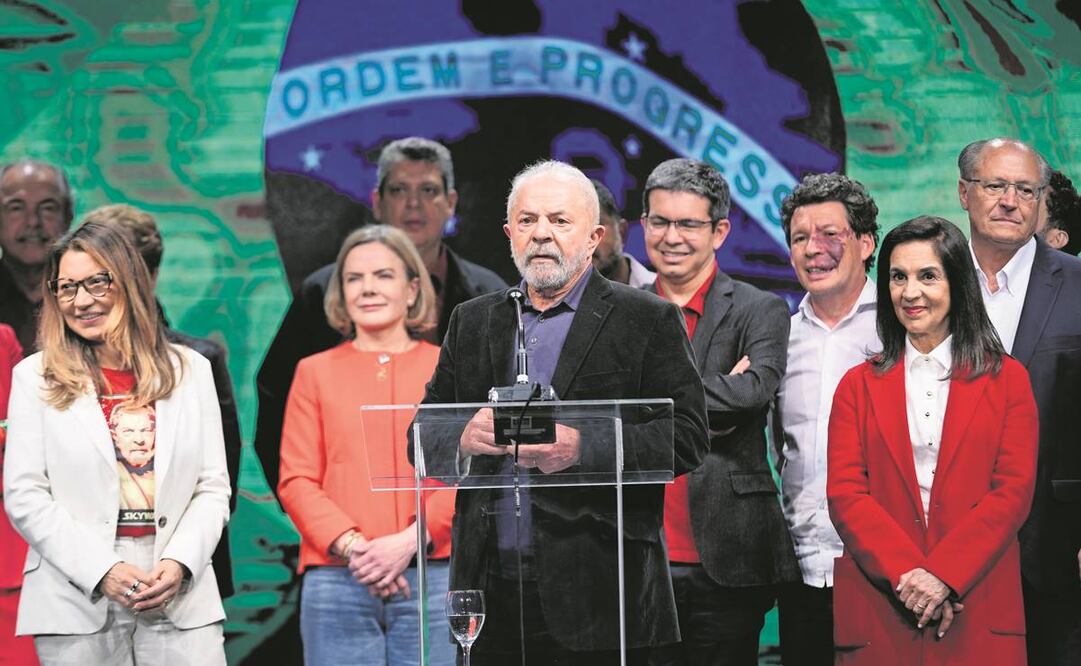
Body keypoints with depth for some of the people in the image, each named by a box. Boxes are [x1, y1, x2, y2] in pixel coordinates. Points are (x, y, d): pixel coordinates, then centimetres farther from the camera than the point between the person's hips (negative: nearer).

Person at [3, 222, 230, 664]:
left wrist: (180, 562, -8)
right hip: (77, 603, -1)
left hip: (181, 599, 1)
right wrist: (101, 572, -11)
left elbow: (213, 488, 9)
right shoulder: (36, 378, 6)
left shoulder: (190, 370, 11)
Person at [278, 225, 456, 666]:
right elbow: (296, 481, 6)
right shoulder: (315, 373, 13)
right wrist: (351, 545, -11)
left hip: (432, 579, 0)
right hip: (337, 581, 0)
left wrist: (410, 541, -12)